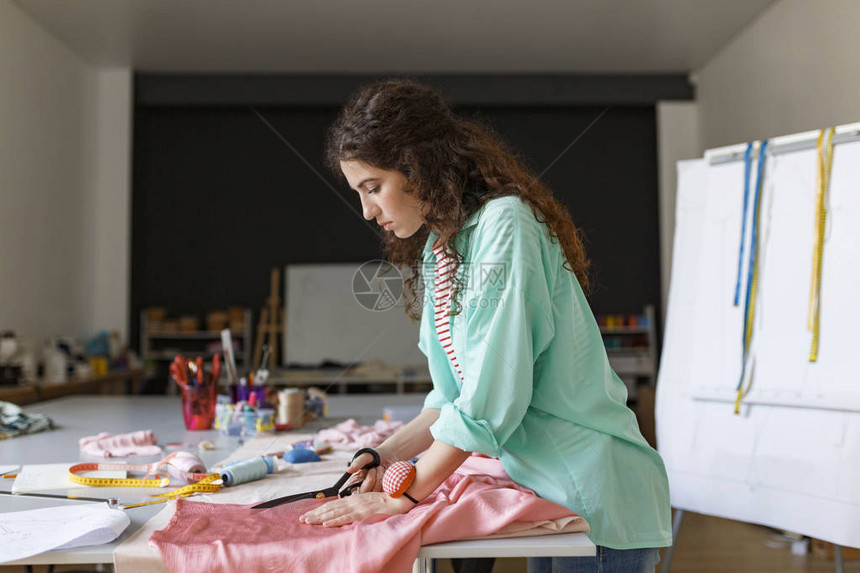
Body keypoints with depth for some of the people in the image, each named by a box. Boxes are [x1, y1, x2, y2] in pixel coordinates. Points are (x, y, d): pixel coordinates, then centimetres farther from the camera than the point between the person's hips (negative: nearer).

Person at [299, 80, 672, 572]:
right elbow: (455, 395, 12)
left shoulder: (504, 224, -18)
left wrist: (402, 496, -16)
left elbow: (492, 398, -22)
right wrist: (390, 455, 0)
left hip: (597, 496, -8)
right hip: (549, 493, 8)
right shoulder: (438, 250, 9)